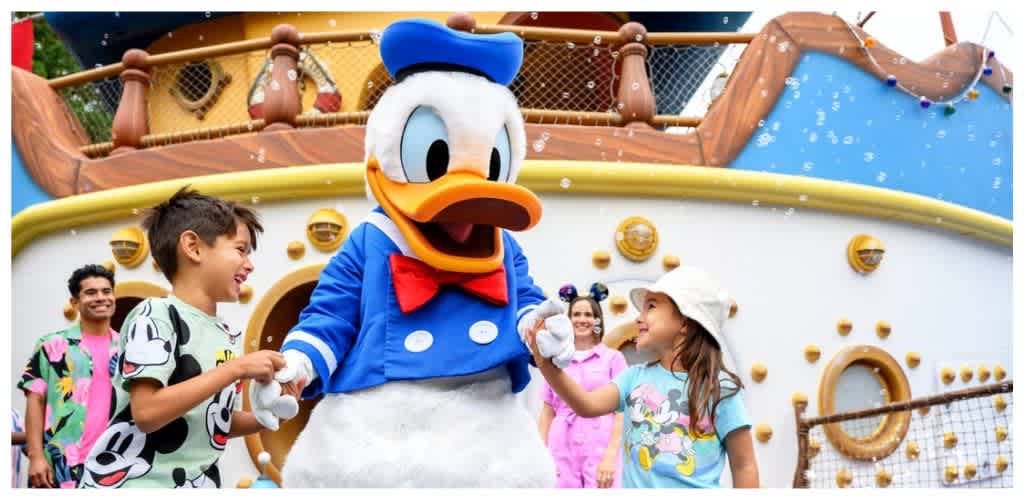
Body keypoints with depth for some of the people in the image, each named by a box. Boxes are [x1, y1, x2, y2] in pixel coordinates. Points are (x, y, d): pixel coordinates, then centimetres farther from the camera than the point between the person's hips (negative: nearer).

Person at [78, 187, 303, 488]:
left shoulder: (229, 337, 8)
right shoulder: (156, 314, -13)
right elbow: (147, 413, -24)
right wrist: (235, 369, -22)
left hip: (197, 483, 7)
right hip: (131, 483, -7)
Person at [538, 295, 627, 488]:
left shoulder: (613, 358, 3)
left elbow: (622, 411, -1)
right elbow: (547, 411, 13)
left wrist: (611, 455, -10)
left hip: (600, 450, -2)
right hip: (561, 451, 2)